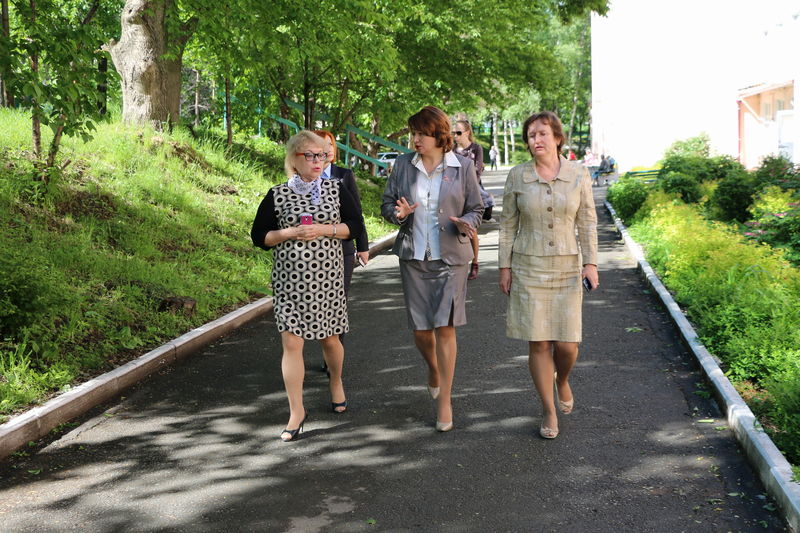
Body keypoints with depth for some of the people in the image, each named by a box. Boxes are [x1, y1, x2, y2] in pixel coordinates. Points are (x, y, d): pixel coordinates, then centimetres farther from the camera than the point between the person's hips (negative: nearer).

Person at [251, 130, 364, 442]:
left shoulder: (335, 190, 4)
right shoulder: (277, 195, 0)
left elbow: (356, 226, 3)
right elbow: (259, 236, 3)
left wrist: (324, 230, -12)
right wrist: (290, 233, -13)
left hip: (327, 276, 1)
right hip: (289, 278, -1)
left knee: (330, 338, 13)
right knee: (291, 343, -6)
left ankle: (336, 383, 43)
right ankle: (296, 413, 3)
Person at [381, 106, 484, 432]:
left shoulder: (463, 167, 0)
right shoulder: (403, 165, 6)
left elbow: (476, 209, 5)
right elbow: (387, 204, 10)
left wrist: (466, 224, -17)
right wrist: (398, 213, -13)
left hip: (450, 257, -2)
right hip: (413, 257, 3)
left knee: (445, 327, -6)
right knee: (420, 331, 6)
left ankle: (445, 402, 5)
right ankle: (434, 369, 40)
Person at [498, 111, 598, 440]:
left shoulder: (578, 175, -1)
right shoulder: (517, 177, -1)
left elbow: (587, 222, 4)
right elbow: (508, 224, 4)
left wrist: (590, 263, -2)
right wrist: (504, 267, 1)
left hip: (567, 267, 0)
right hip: (528, 267, 0)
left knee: (567, 343, -3)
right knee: (538, 342, -1)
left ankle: (562, 381, 33)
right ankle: (549, 410, 15)